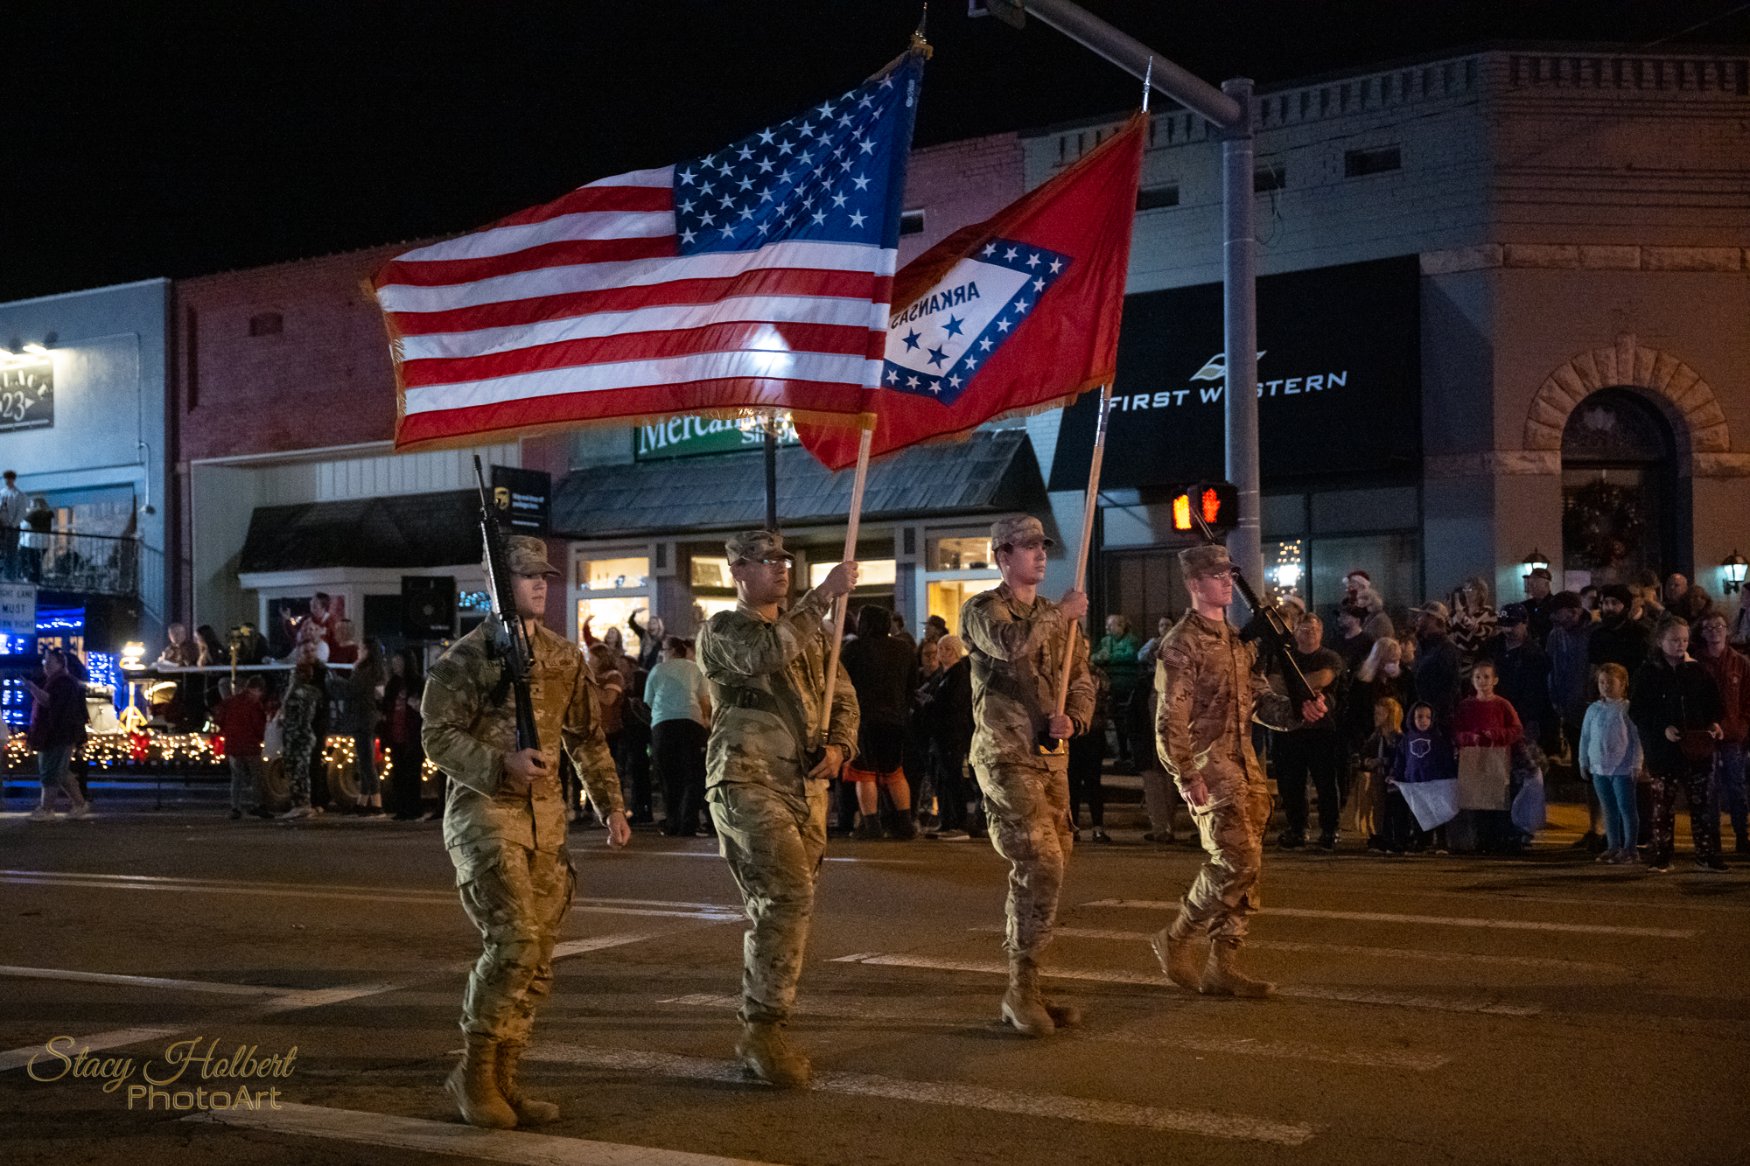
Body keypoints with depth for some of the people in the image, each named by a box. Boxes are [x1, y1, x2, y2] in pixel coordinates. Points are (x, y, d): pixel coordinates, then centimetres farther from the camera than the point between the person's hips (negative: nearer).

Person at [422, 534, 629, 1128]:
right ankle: (473, 1072, 0)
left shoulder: (564, 656, 12)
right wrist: (502, 764, -22)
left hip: (546, 816, 6)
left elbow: (586, 737, 18)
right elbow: (438, 734, -8)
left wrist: (611, 804, 14)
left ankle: (502, 1079, 16)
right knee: (514, 941, -17)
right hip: (484, 812, -6)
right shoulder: (468, 656, -5)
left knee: (538, 956, 6)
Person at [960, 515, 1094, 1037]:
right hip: (1006, 755, -7)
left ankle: (1024, 988, 18)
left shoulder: (1056, 615, 17)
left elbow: (1081, 680, 16)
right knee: (1040, 865, -16)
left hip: (1052, 756, 7)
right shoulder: (982, 610, -4)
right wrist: (1062, 614, -15)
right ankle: (1021, 990, -7)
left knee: (1046, 868, 8)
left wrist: (1073, 719, -5)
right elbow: (1010, 645, -27)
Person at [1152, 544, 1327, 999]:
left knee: (1246, 867, 7)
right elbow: (1171, 718, -15)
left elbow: (1258, 700, 20)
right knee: (1237, 860, -14)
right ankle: (1176, 941, 3)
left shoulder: (1236, 639, 17)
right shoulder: (1182, 642, -10)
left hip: (1244, 764, 8)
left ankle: (1223, 966, 14)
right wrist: (1187, 777, -20)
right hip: (1207, 767, -8)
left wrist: (1298, 711, 1)